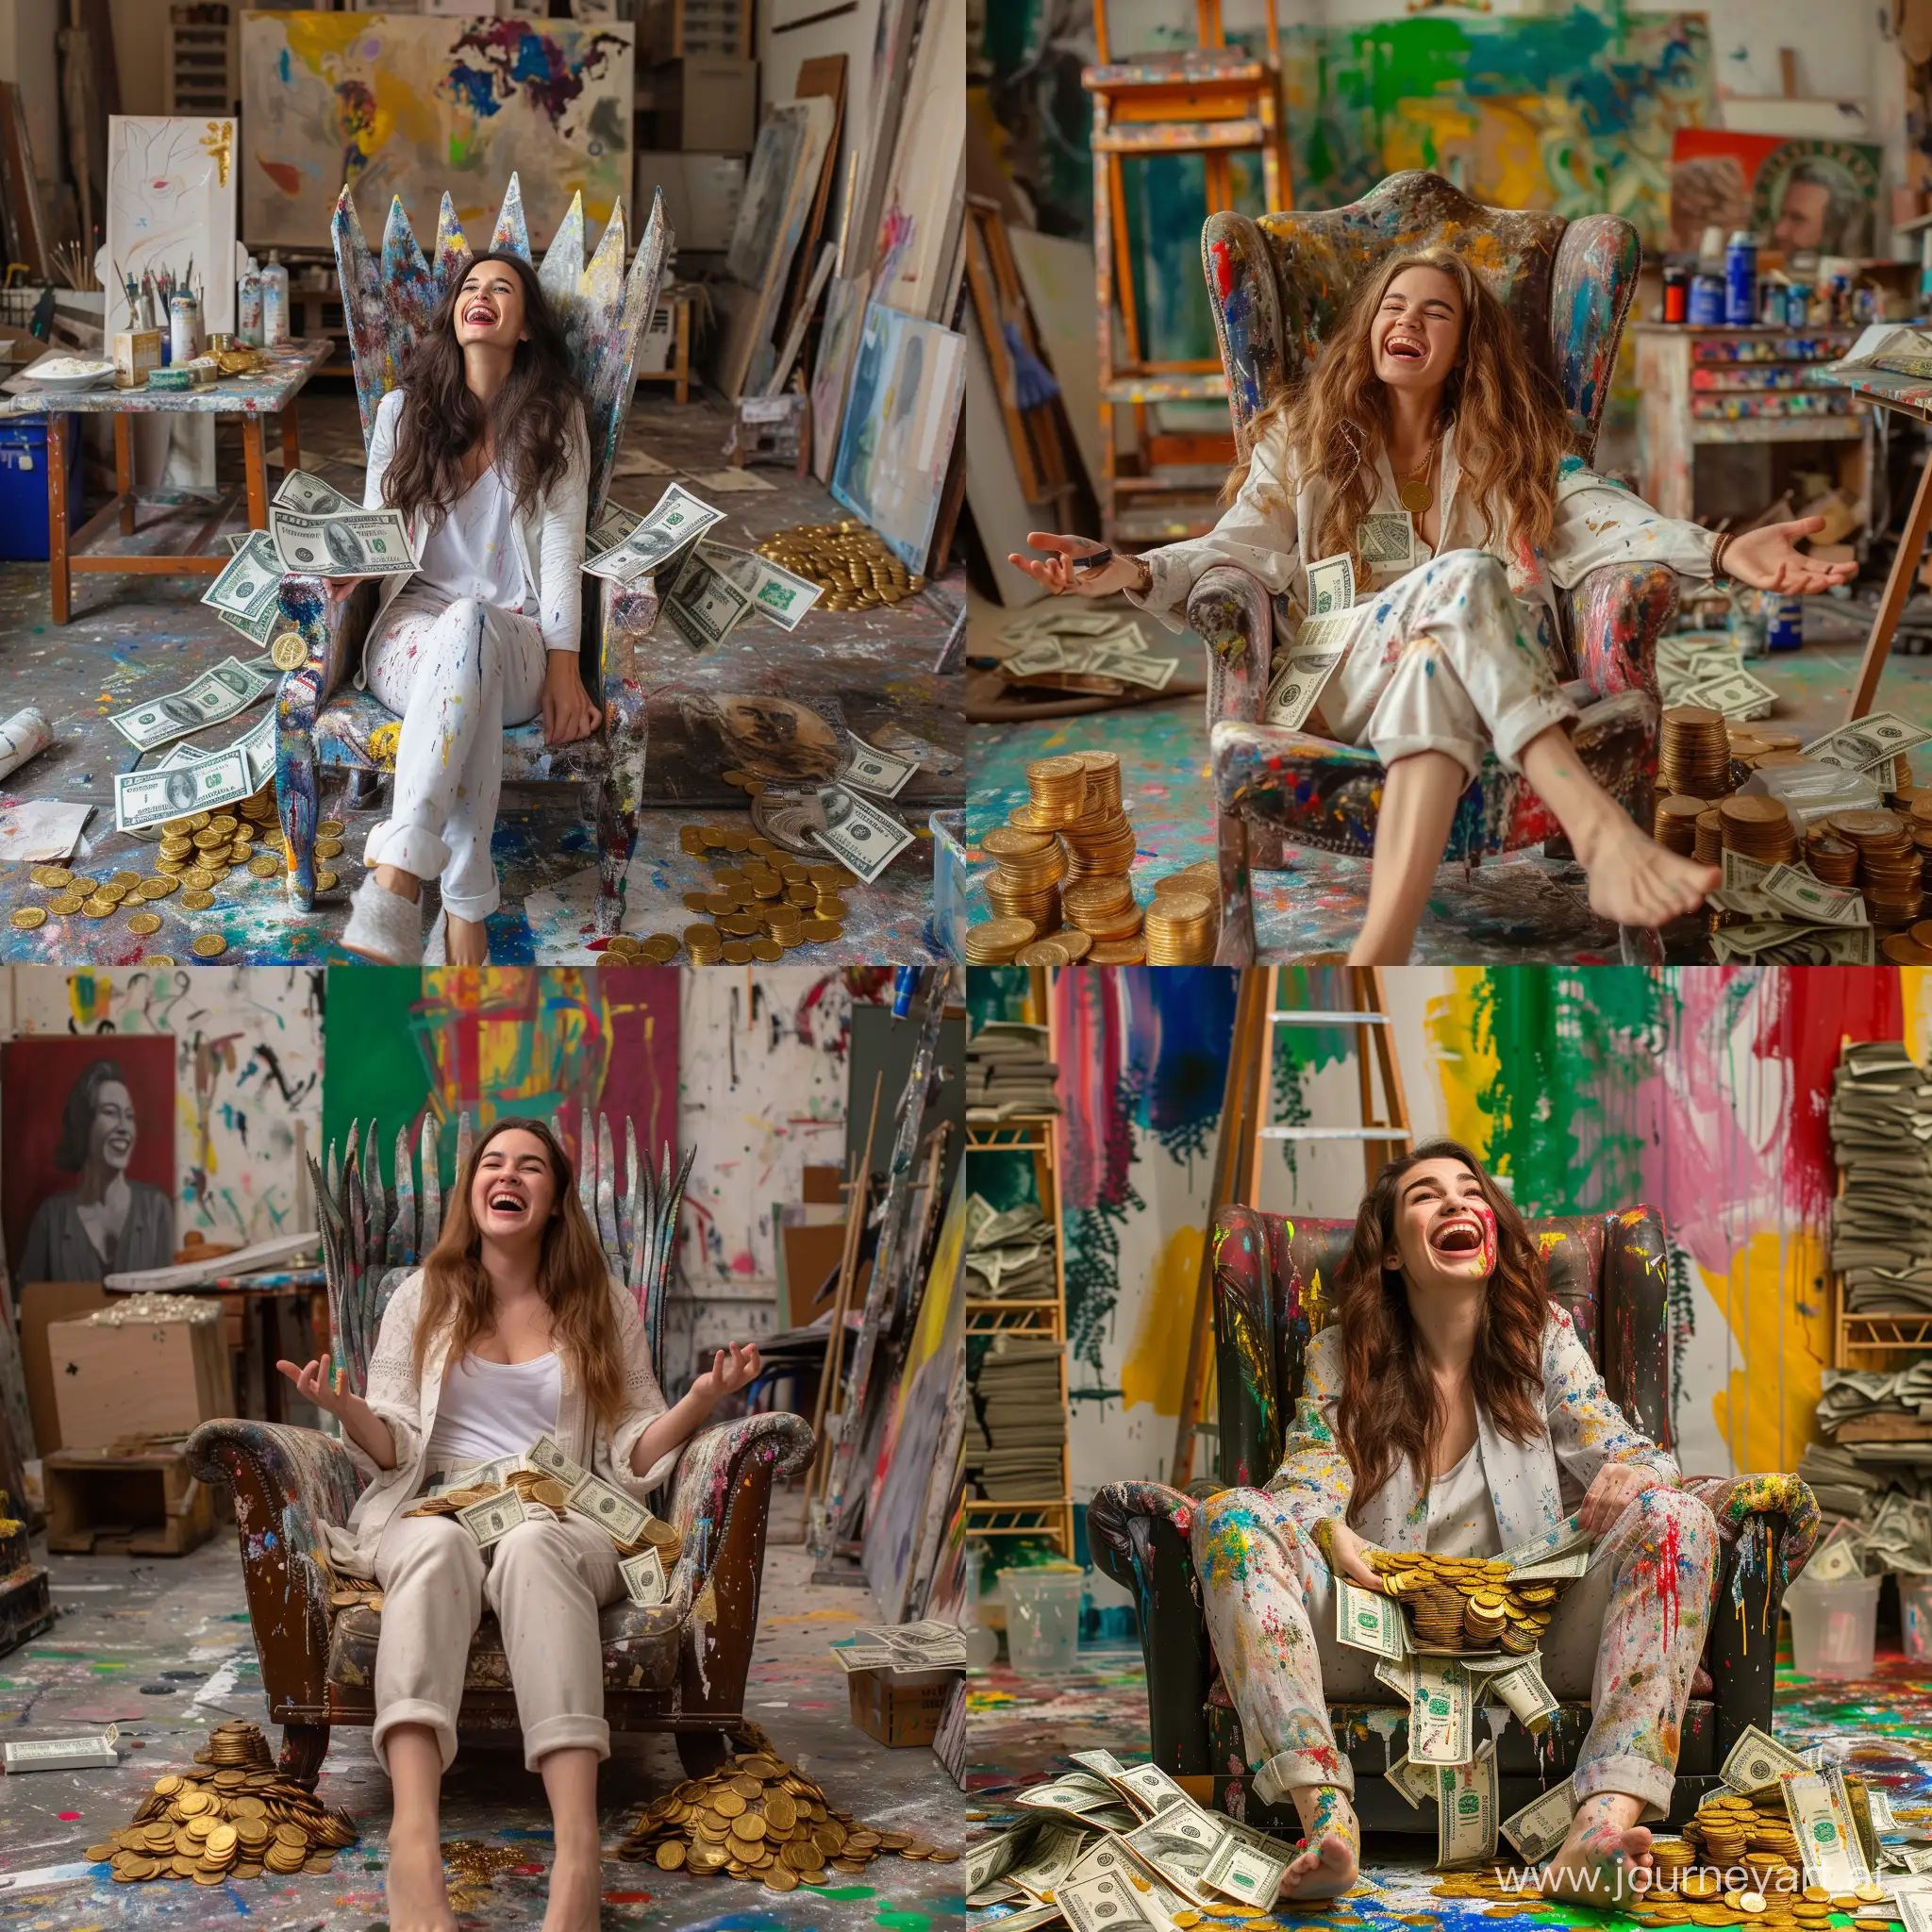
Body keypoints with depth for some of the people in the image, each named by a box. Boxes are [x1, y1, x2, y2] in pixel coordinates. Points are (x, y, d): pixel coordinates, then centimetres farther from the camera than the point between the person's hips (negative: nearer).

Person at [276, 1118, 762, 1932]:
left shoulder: (604, 1306, 17)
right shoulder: (423, 1294, 18)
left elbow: (632, 1453, 11)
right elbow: (394, 1448, 10)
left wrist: (701, 1399, -7)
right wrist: (346, 1409, -11)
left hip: (561, 1523, 0)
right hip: (432, 1509, 1)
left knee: (529, 1548, -40)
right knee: (438, 1545, -39)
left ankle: (578, 1856, -60)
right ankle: (414, 1844, -61)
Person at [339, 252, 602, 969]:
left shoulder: (555, 418, 11)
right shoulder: (404, 409, 15)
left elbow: (561, 546, 2)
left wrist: (564, 669, -9)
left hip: (515, 640, -1)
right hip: (414, 626, 1)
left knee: (468, 628, -42)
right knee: (471, 687, -40)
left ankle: (397, 876, -55)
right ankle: (464, 921, -47)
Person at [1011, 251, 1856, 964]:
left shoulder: (1512, 440, 21)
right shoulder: (1303, 437, 22)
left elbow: (1594, 517, 3)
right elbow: (1246, 546, 8)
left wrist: (1723, 551, -18)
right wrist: (1131, 572, -15)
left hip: (1500, 667, 1)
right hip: (1349, 670, -1)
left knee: (1437, 662, -39)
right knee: (1460, 577, -35)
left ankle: (1381, 947, -61)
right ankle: (1604, 835, -58)